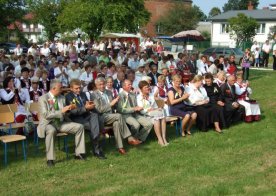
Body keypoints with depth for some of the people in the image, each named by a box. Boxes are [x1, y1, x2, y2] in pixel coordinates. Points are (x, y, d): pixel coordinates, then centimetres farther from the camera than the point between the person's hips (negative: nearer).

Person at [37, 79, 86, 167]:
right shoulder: (43, 98, -9)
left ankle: (78, 153, -3)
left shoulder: (62, 97, 10)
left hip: (60, 122, 6)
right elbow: (46, 115, -21)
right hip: (48, 123, -6)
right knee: (51, 130, -41)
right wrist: (61, 111, -24)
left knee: (79, 127, -9)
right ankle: (50, 159, -32)